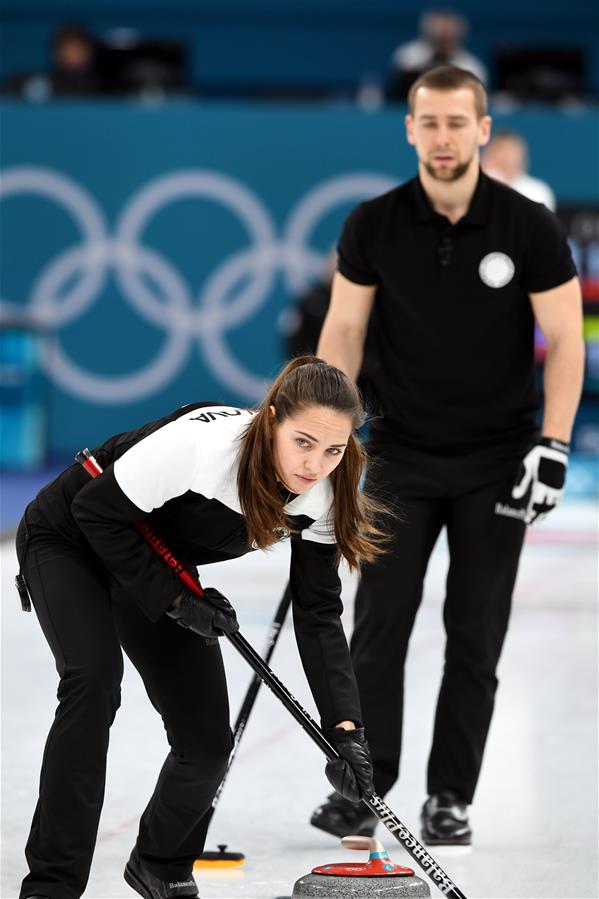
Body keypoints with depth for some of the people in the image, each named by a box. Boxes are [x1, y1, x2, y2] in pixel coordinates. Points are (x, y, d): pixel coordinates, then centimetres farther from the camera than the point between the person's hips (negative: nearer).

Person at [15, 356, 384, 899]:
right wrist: (175, 599, -24)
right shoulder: (201, 442, -38)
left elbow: (319, 614, -14)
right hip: (70, 539, -6)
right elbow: (98, 512, -27)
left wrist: (346, 728, -23)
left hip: (160, 566, 6)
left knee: (208, 742, -2)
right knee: (95, 679, -30)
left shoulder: (322, 496, -19)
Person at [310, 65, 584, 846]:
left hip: (496, 463, -1)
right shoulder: (373, 226, -5)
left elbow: (565, 338, -6)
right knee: (379, 625, -2)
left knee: (475, 637, 3)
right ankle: (362, 788, 7)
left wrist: (552, 448, -12)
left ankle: (451, 798, 12)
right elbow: (343, 330, 2)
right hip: (402, 458, 1)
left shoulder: (530, 227, -10)